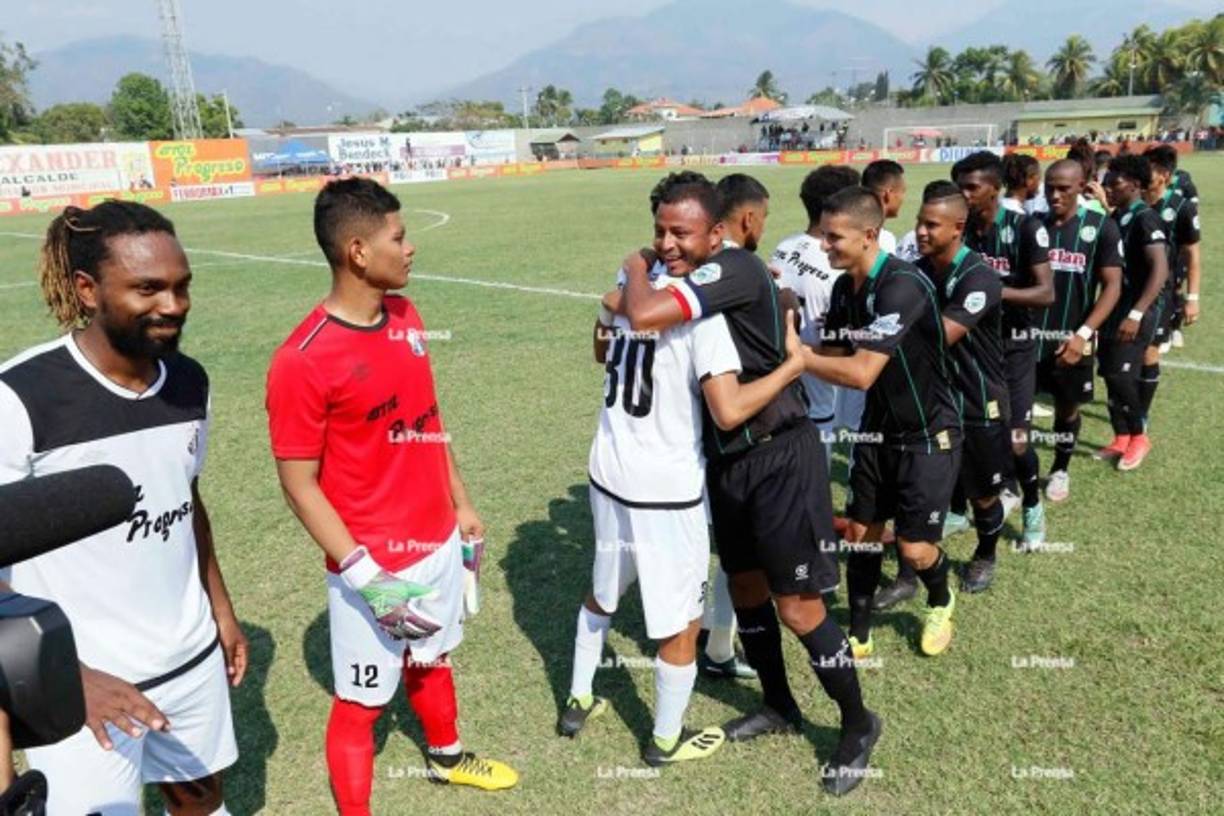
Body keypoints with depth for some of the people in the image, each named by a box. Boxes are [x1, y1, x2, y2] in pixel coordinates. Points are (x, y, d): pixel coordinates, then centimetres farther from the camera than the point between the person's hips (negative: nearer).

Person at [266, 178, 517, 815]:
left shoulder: (406, 317, 1)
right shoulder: (303, 361, -21)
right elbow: (299, 484, -17)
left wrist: (461, 505, 14)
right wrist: (365, 577, -20)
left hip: (438, 541, 7)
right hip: (373, 564, -7)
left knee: (431, 661, 28)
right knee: (361, 703, 10)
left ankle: (446, 757, 53)